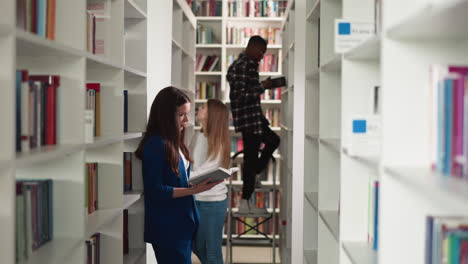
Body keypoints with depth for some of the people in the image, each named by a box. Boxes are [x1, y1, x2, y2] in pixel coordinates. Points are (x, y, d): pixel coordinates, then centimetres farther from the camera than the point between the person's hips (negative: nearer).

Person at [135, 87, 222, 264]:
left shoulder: (173, 143, 11)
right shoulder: (155, 145, -17)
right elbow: (155, 191, -20)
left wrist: (199, 181, 0)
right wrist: (194, 190, -21)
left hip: (182, 222, 9)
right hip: (167, 227, -9)